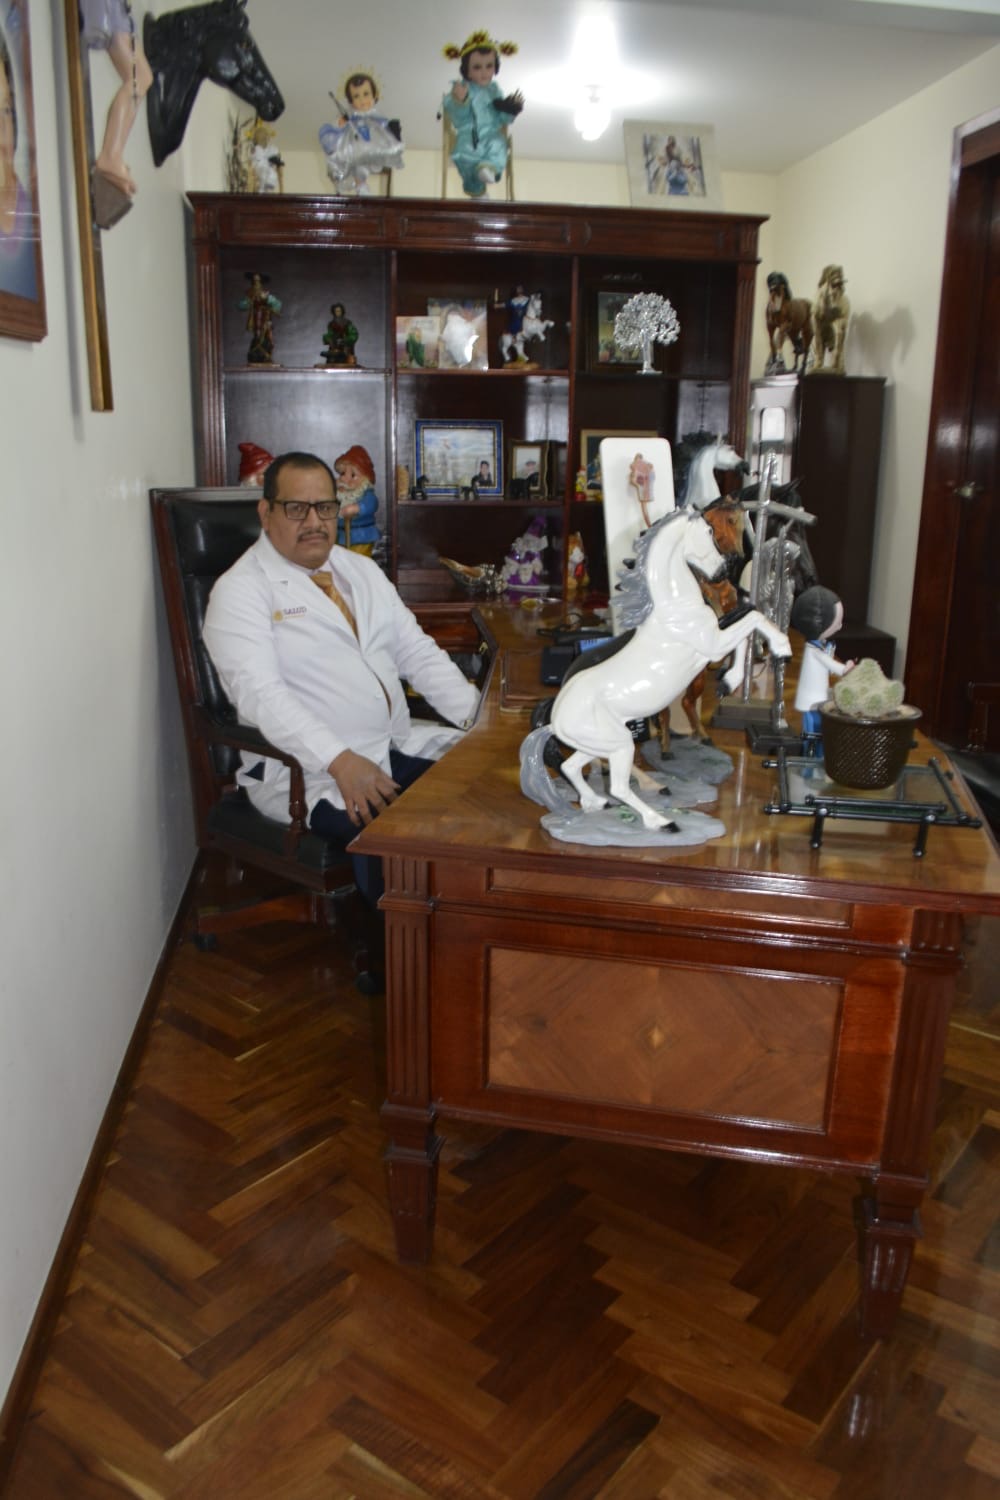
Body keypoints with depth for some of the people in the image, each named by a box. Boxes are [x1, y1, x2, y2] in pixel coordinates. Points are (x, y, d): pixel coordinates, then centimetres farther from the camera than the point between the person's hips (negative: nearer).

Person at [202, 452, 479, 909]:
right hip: (305, 769, -7)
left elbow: (417, 652, 13)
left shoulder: (361, 570, 16)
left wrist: (479, 716, -3)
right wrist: (341, 762, -32)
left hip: (400, 746, 7)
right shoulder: (241, 589, -6)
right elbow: (260, 693, -19)